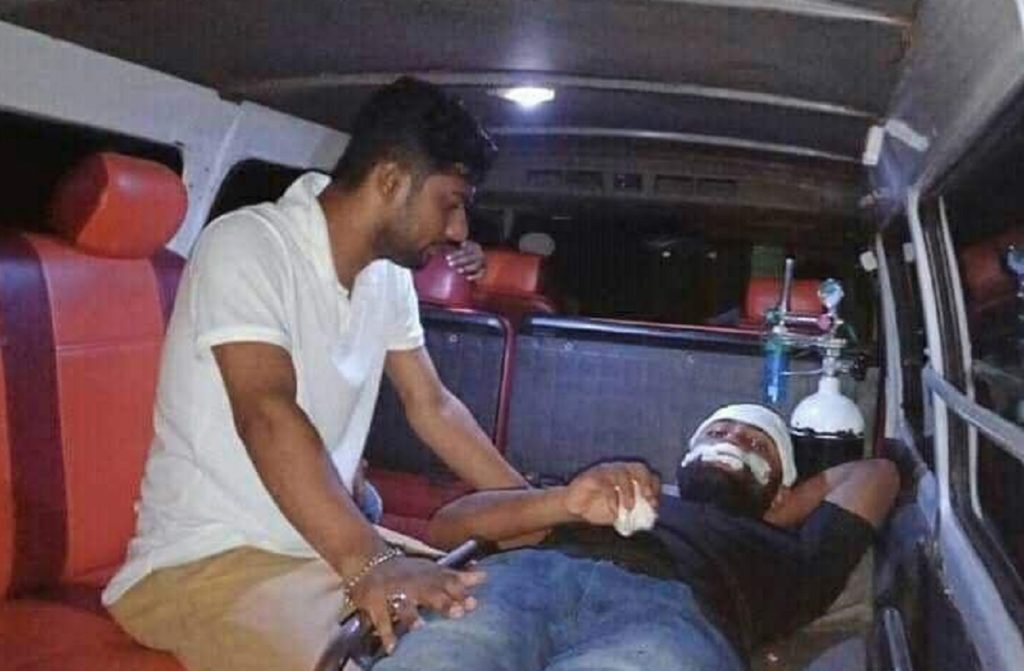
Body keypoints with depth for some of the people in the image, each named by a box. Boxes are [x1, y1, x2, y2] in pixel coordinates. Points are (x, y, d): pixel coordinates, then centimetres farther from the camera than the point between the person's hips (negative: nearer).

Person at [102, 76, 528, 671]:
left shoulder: (388, 276, 5)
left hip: (333, 540, 8)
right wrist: (369, 564, -43)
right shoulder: (247, 246, -18)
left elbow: (431, 405, 11)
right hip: (212, 557, -7)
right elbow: (266, 414, -31)